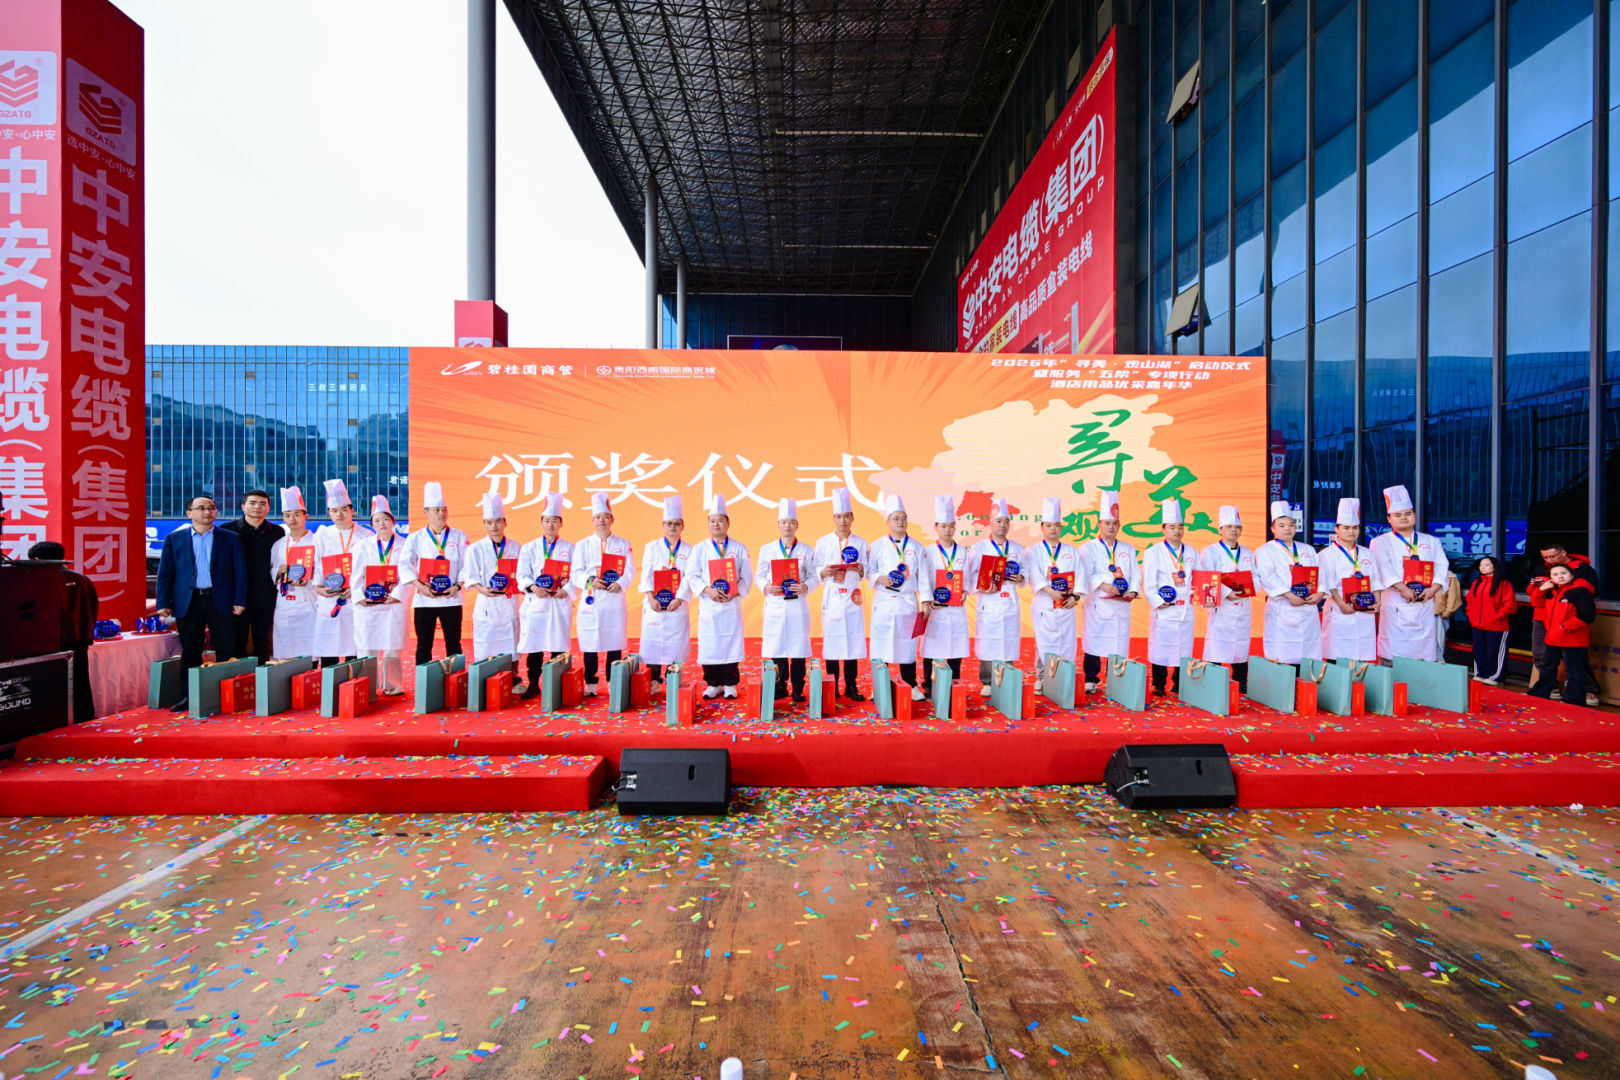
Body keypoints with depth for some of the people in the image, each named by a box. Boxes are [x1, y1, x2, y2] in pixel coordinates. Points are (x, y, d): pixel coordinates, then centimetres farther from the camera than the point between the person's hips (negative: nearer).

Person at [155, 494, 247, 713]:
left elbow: (240, 571, 3)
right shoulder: (174, 539, 8)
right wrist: (163, 603, -2)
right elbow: (164, 573, 6)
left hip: (220, 602, -1)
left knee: (226, 651, 2)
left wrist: (240, 601, -5)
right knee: (190, 653, 7)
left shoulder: (230, 538, 6)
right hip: (187, 603, 1)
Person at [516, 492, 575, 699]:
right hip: (535, 602, 1)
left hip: (560, 603, -1)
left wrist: (566, 590, -13)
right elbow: (522, 575, 4)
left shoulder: (569, 548, 8)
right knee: (533, 644, 1)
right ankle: (533, 684, 12)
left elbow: (576, 575, 2)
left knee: (558, 644, 0)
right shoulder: (529, 548, 11)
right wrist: (533, 587, -14)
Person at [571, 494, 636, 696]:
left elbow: (630, 570, 3)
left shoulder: (623, 544, 10)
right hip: (590, 601, 0)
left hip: (614, 601, 0)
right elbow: (576, 572, 4)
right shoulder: (582, 545, 11)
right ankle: (590, 684, 11)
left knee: (615, 644, 1)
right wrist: (590, 581, -15)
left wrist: (620, 583, -15)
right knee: (589, 644, 1)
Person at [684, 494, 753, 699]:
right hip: (708, 605, 1)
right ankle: (713, 684, 17)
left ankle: (730, 685, 14)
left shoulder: (739, 549, 7)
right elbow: (692, 575, 0)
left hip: (731, 605, 0)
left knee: (731, 644, 1)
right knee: (709, 646, 3)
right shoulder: (699, 549, 8)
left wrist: (735, 592, -14)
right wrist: (708, 590, -16)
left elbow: (746, 576, 3)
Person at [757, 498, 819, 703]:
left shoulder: (807, 550, 7)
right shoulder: (766, 550, 9)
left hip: (798, 605, -1)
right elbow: (759, 576, 8)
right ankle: (780, 687, 16)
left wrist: (805, 587, -16)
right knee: (776, 647, 2)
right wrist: (766, 587, -12)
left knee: (798, 647, 0)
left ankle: (798, 690, 11)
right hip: (775, 604, 1)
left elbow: (814, 576, 4)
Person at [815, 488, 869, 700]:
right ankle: (832, 688, 9)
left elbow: (866, 574, 8)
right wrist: (825, 572, -16)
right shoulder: (823, 543, 7)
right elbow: (815, 571, 5)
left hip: (852, 598, 1)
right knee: (831, 641, -1)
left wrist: (860, 570, -13)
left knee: (853, 639, 0)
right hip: (831, 597, -1)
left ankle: (850, 687, 11)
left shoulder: (860, 543, 10)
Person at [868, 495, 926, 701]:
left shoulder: (915, 547, 7)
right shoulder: (877, 546, 3)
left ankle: (911, 685, 18)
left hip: (908, 603, 1)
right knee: (881, 644, 1)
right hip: (884, 603, -1)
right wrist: (879, 578, -14)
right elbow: (869, 571, 6)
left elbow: (922, 576, 7)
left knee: (908, 644, 6)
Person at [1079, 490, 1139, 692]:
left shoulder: (1128, 550, 17)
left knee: (1120, 644, 3)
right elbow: (1087, 573, -8)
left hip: (1121, 605, 3)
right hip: (1097, 604, -3)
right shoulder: (1089, 548, 5)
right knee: (1094, 644, -3)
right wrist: (1104, 585, -23)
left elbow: (1135, 575, 11)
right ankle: (1091, 681, 6)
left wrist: (1133, 591, -7)